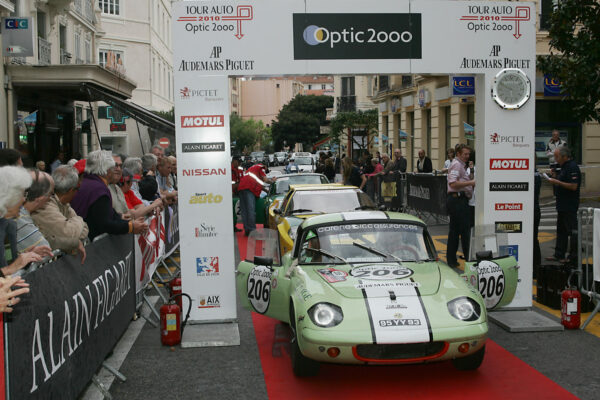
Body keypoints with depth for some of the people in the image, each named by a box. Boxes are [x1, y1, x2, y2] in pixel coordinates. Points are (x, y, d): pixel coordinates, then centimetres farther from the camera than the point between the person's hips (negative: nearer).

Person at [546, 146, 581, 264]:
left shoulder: (572, 167, -16)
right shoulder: (564, 167, 15)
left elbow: (573, 186, -24)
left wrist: (557, 182, -21)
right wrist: (555, 177, 9)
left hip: (569, 206, -11)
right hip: (562, 205, 11)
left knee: (572, 231, -4)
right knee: (561, 230, 14)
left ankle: (573, 257, 1)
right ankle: (559, 254, 21)